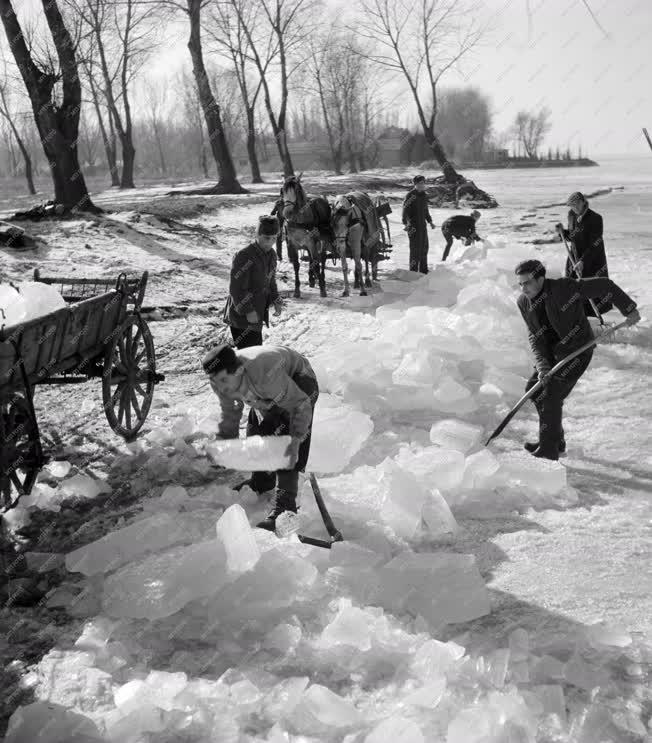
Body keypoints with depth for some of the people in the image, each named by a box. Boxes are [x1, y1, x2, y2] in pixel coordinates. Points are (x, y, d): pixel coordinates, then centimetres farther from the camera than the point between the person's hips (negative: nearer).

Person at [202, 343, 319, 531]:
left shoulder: (266, 375, -45)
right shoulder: (221, 383, -22)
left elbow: (300, 404, -34)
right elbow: (230, 413, 0)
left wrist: (295, 440, -41)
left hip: (299, 385, -7)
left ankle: (284, 505, -17)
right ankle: (261, 482, 39)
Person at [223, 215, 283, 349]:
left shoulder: (271, 255, 7)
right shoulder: (244, 256, -20)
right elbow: (236, 289, -20)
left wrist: (275, 300, 8)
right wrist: (248, 311, -22)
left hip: (257, 315, 9)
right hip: (242, 317, -9)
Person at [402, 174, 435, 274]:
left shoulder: (424, 195, 13)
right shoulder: (411, 195, -12)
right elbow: (405, 210, -14)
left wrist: (430, 221, 20)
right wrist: (407, 222, -24)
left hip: (422, 225, 8)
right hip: (413, 226, -8)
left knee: (424, 247, 13)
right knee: (415, 248, -9)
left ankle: (423, 269, 24)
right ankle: (413, 271, -2)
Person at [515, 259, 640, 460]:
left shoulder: (564, 288, -25)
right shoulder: (524, 303, -6)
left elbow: (604, 285, -17)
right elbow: (534, 337, -8)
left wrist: (629, 309, -11)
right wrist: (542, 366, -22)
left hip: (578, 350, -7)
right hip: (553, 352, 8)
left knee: (551, 393, -16)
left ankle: (548, 450, -7)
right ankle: (556, 441, 22)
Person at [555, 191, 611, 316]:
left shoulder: (595, 218, -20)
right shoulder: (571, 215, -1)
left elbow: (594, 245, -23)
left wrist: (582, 261, -31)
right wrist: (562, 231, -8)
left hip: (593, 260, -6)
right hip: (575, 257, 6)